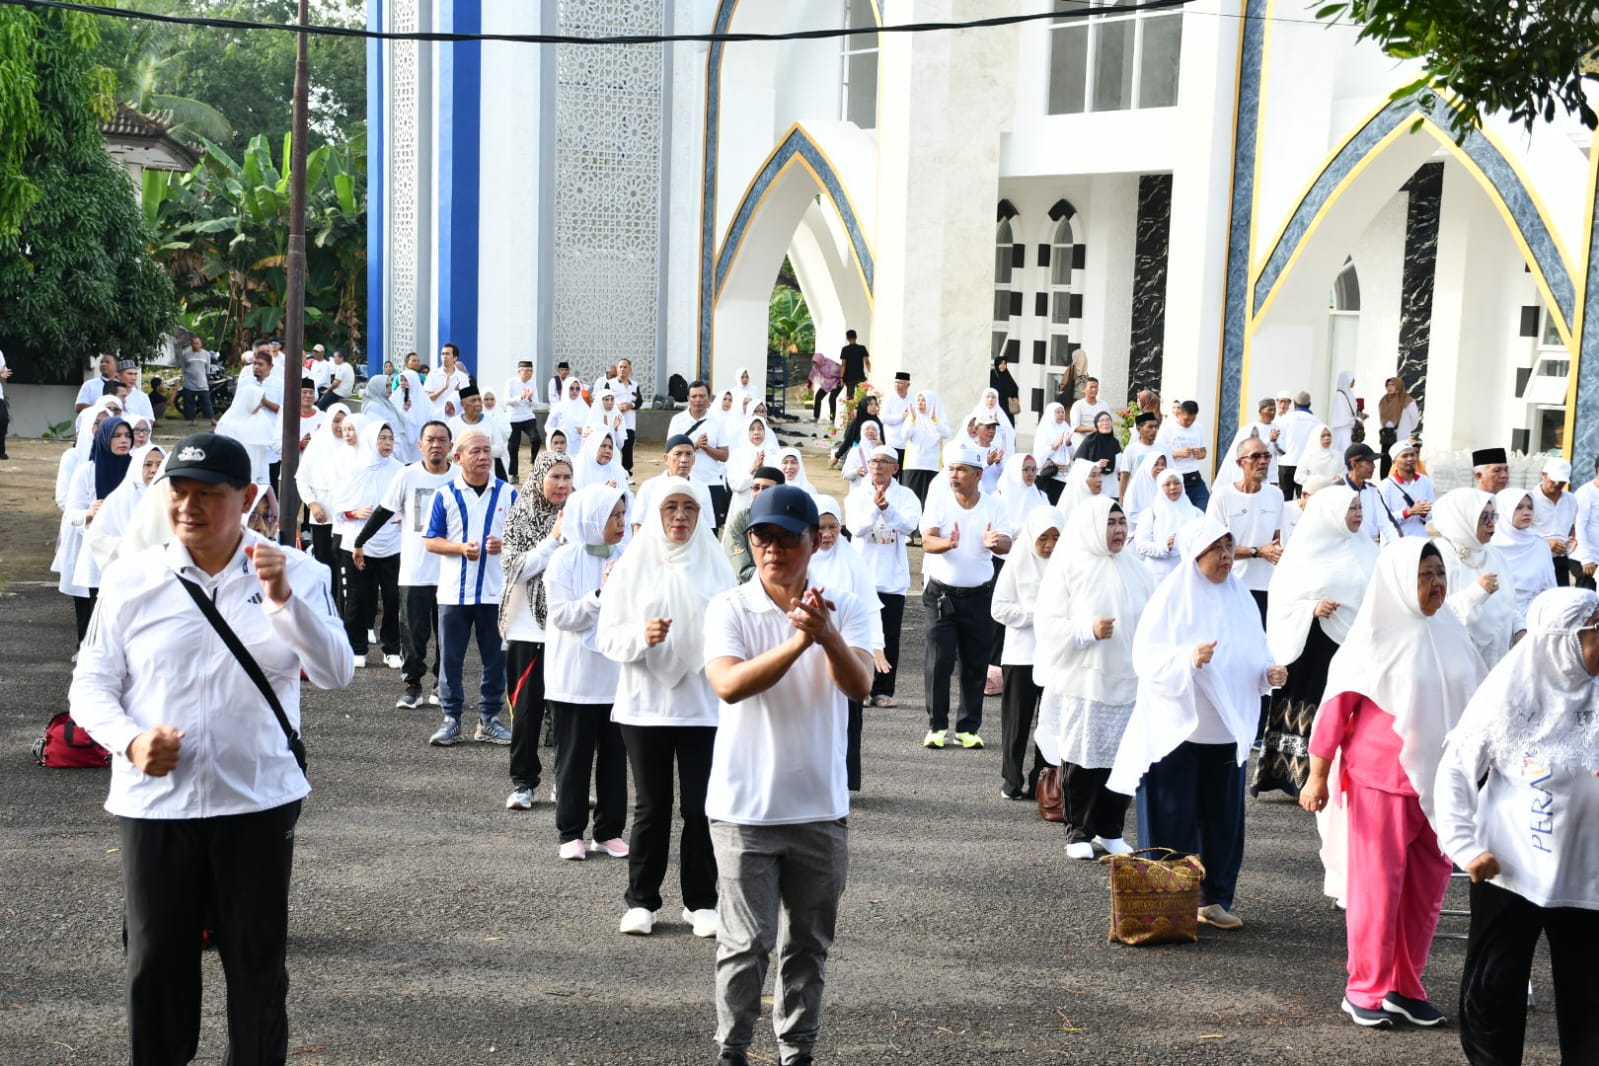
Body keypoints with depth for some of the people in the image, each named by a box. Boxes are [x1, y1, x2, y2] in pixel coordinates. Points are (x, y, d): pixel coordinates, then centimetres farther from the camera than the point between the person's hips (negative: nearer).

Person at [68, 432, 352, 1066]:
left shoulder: (297, 573, -2)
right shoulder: (131, 578, -1)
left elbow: (336, 674, -12)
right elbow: (91, 685, 4)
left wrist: (284, 599, -26)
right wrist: (131, 740, -15)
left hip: (259, 804, 0)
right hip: (153, 804, 1)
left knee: (258, 967, 10)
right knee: (155, 965, 9)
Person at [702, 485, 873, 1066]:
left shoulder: (843, 607, 0)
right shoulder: (729, 608, -6)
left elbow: (860, 686, -15)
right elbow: (729, 685, -22)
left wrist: (827, 635, -34)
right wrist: (798, 640, -32)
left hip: (821, 809, 3)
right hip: (745, 807, -2)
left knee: (808, 947, 13)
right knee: (746, 944, 1)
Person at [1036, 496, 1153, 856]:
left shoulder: (1135, 570, 10)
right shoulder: (1068, 566, -3)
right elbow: (1047, 620, -7)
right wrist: (1089, 630, -19)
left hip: (1126, 681, 4)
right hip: (1080, 681, -4)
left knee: (1122, 757, 4)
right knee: (1080, 758, -1)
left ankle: (1110, 830, 19)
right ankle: (1079, 833, 11)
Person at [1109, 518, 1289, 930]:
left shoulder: (1240, 596, 9)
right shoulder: (1172, 596, -8)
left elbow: (1254, 654, 14)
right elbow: (1146, 656, -14)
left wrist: (1269, 672, -6)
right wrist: (1187, 659, -29)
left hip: (1227, 727, 5)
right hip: (1177, 727, -5)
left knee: (1224, 818, 9)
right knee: (1172, 819, 1)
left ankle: (1215, 899, 21)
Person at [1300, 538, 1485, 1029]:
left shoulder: (1450, 633, 6)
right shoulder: (1376, 635, -8)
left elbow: (1478, 699, 12)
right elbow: (1337, 703, -8)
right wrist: (1318, 777, -10)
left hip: (1441, 780, 5)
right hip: (1383, 780, -5)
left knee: (1427, 887, 9)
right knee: (1379, 884, 1)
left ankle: (1406, 987, 21)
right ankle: (1364, 990, 13)